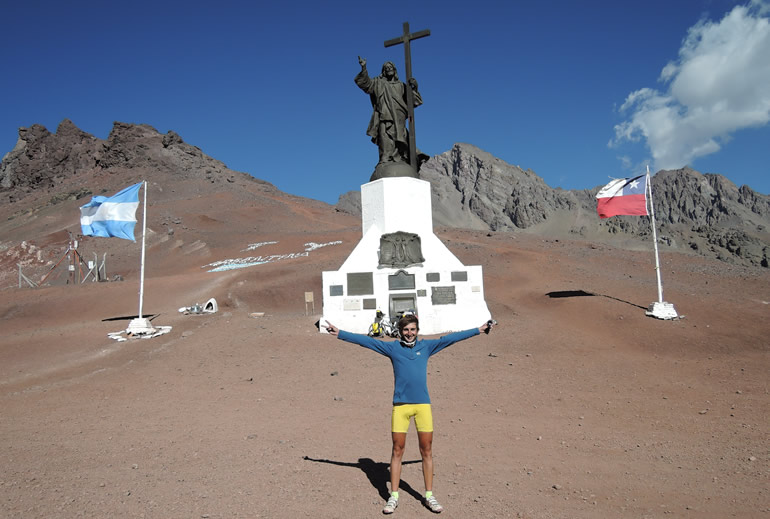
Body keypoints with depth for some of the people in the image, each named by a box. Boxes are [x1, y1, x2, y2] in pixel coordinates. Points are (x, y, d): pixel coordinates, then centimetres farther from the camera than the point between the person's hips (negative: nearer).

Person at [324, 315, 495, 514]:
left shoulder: (426, 346, 9)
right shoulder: (392, 347, 5)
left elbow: (451, 338, 11)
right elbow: (365, 340, 3)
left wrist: (479, 330, 13)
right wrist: (339, 333, 0)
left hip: (423, 404, 1)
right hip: (400, 405, -1)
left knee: (427, 451, 7)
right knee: (397, 451, 6)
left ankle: (429, 496, 20)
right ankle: (394, 497, 18)